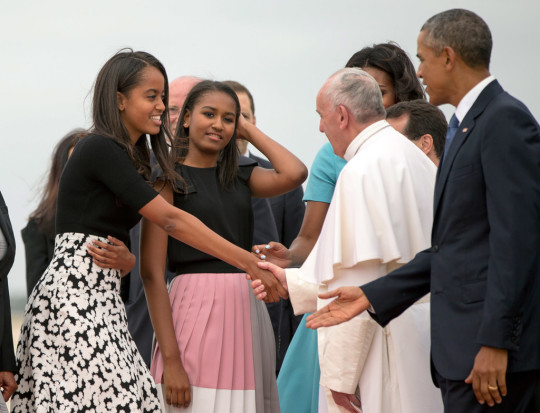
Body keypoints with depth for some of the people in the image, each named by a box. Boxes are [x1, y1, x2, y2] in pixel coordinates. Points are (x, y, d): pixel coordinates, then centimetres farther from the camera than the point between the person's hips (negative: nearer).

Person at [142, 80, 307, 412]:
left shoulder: (241, 176, 14)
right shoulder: (168, 178, -2)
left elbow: (294, 173, -7)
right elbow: (152, 273, -9)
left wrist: (249, 130, 6)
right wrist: (170, 358, -17)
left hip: (247, 311, 5)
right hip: (196, 308, -5)